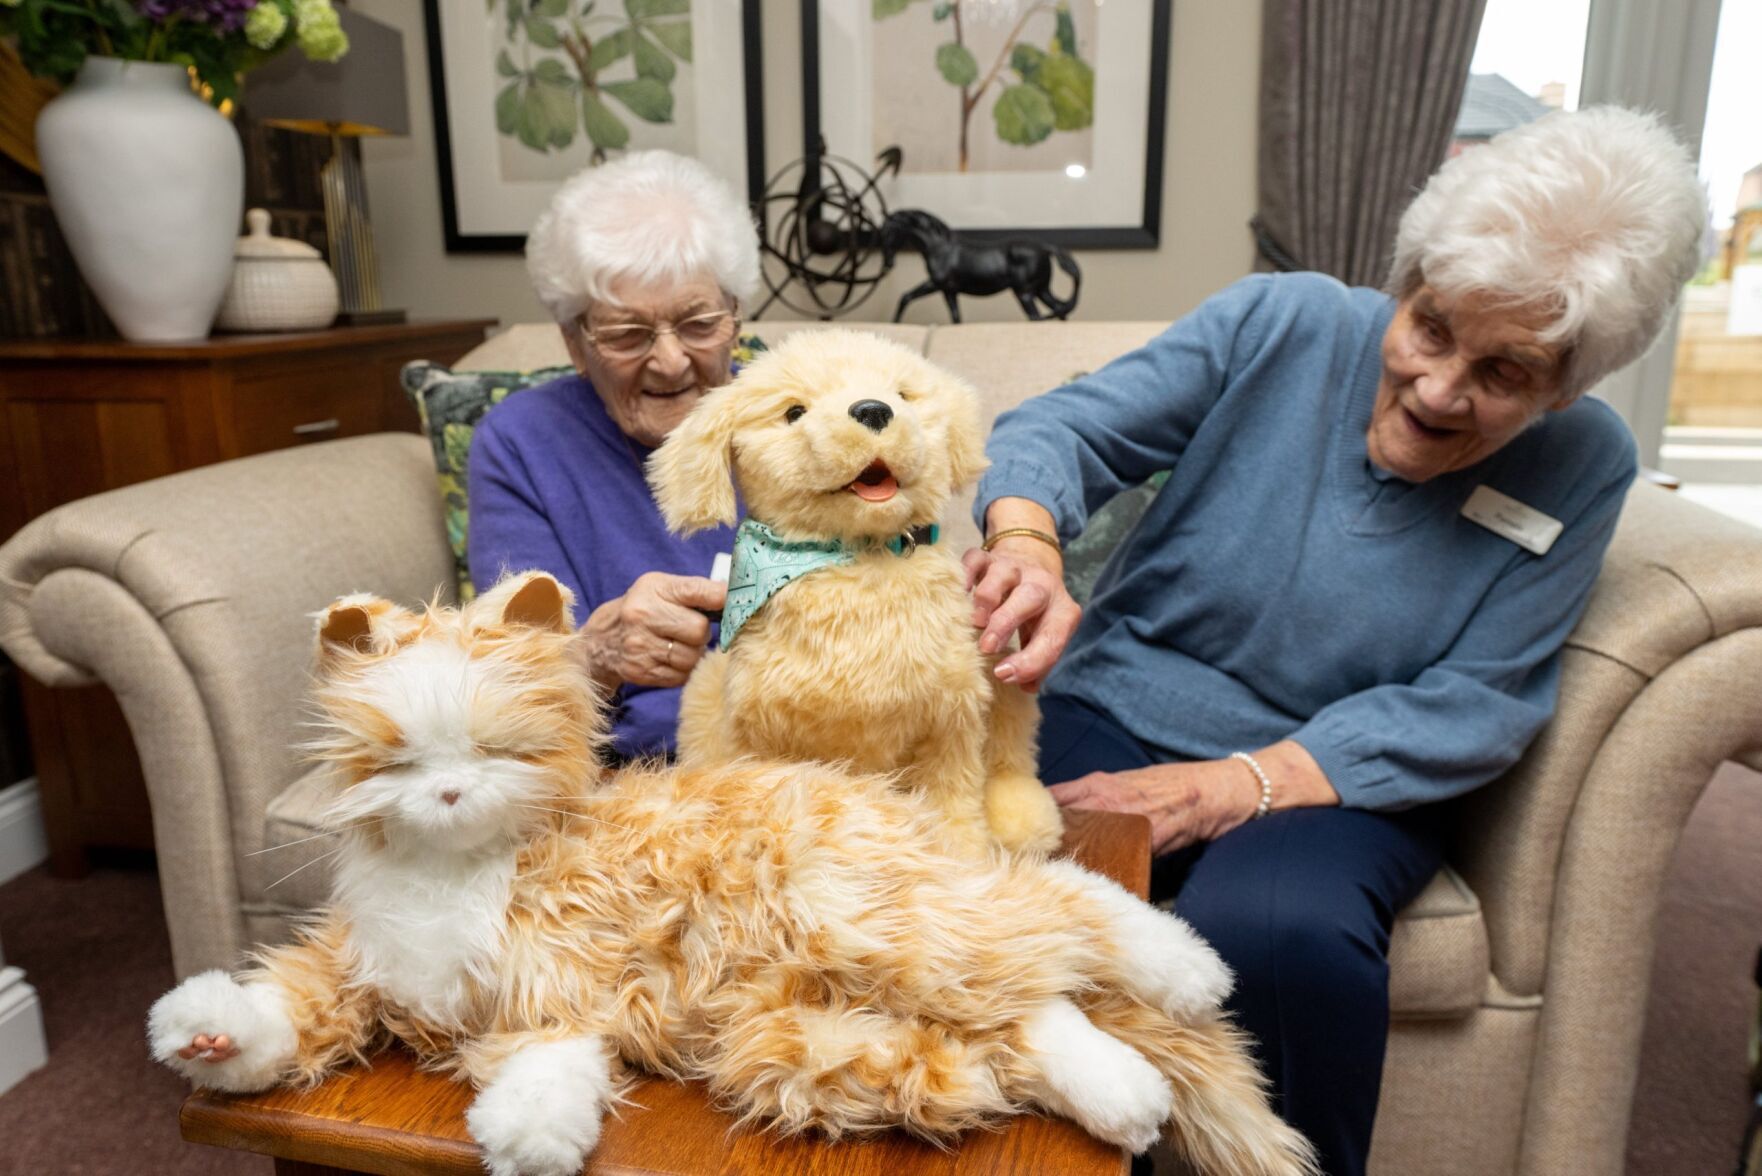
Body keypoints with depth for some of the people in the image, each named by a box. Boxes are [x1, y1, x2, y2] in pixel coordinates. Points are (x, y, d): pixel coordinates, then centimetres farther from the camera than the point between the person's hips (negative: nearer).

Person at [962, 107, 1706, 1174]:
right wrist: (1028, 544, -35)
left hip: (1335, 779, 0)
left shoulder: (1581, 468, -3)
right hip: (1118, 712, 1)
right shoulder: (1282, 323, -6)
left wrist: (1236, 785, -22)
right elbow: (1061, 428, -10)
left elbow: (1471, 708, -8)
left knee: (1283, 934, -34)